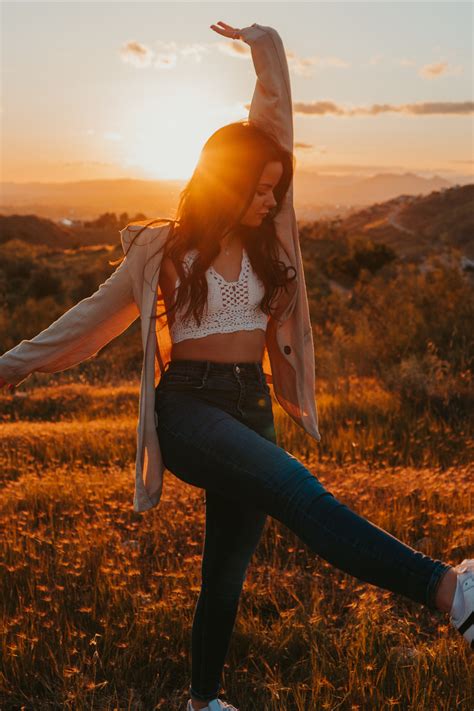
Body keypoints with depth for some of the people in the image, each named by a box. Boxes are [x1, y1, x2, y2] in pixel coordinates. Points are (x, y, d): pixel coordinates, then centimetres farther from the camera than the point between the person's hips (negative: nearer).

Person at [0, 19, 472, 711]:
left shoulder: (265, 239, 8)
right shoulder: (165, 249, -1)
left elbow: (276, 111, 11)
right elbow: (95, 318, 11)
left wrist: (266, 45, 13)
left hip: (252, 407, 5)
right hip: (189, 405, -5)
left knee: (228, 567, 12)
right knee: (296, 489, -31)